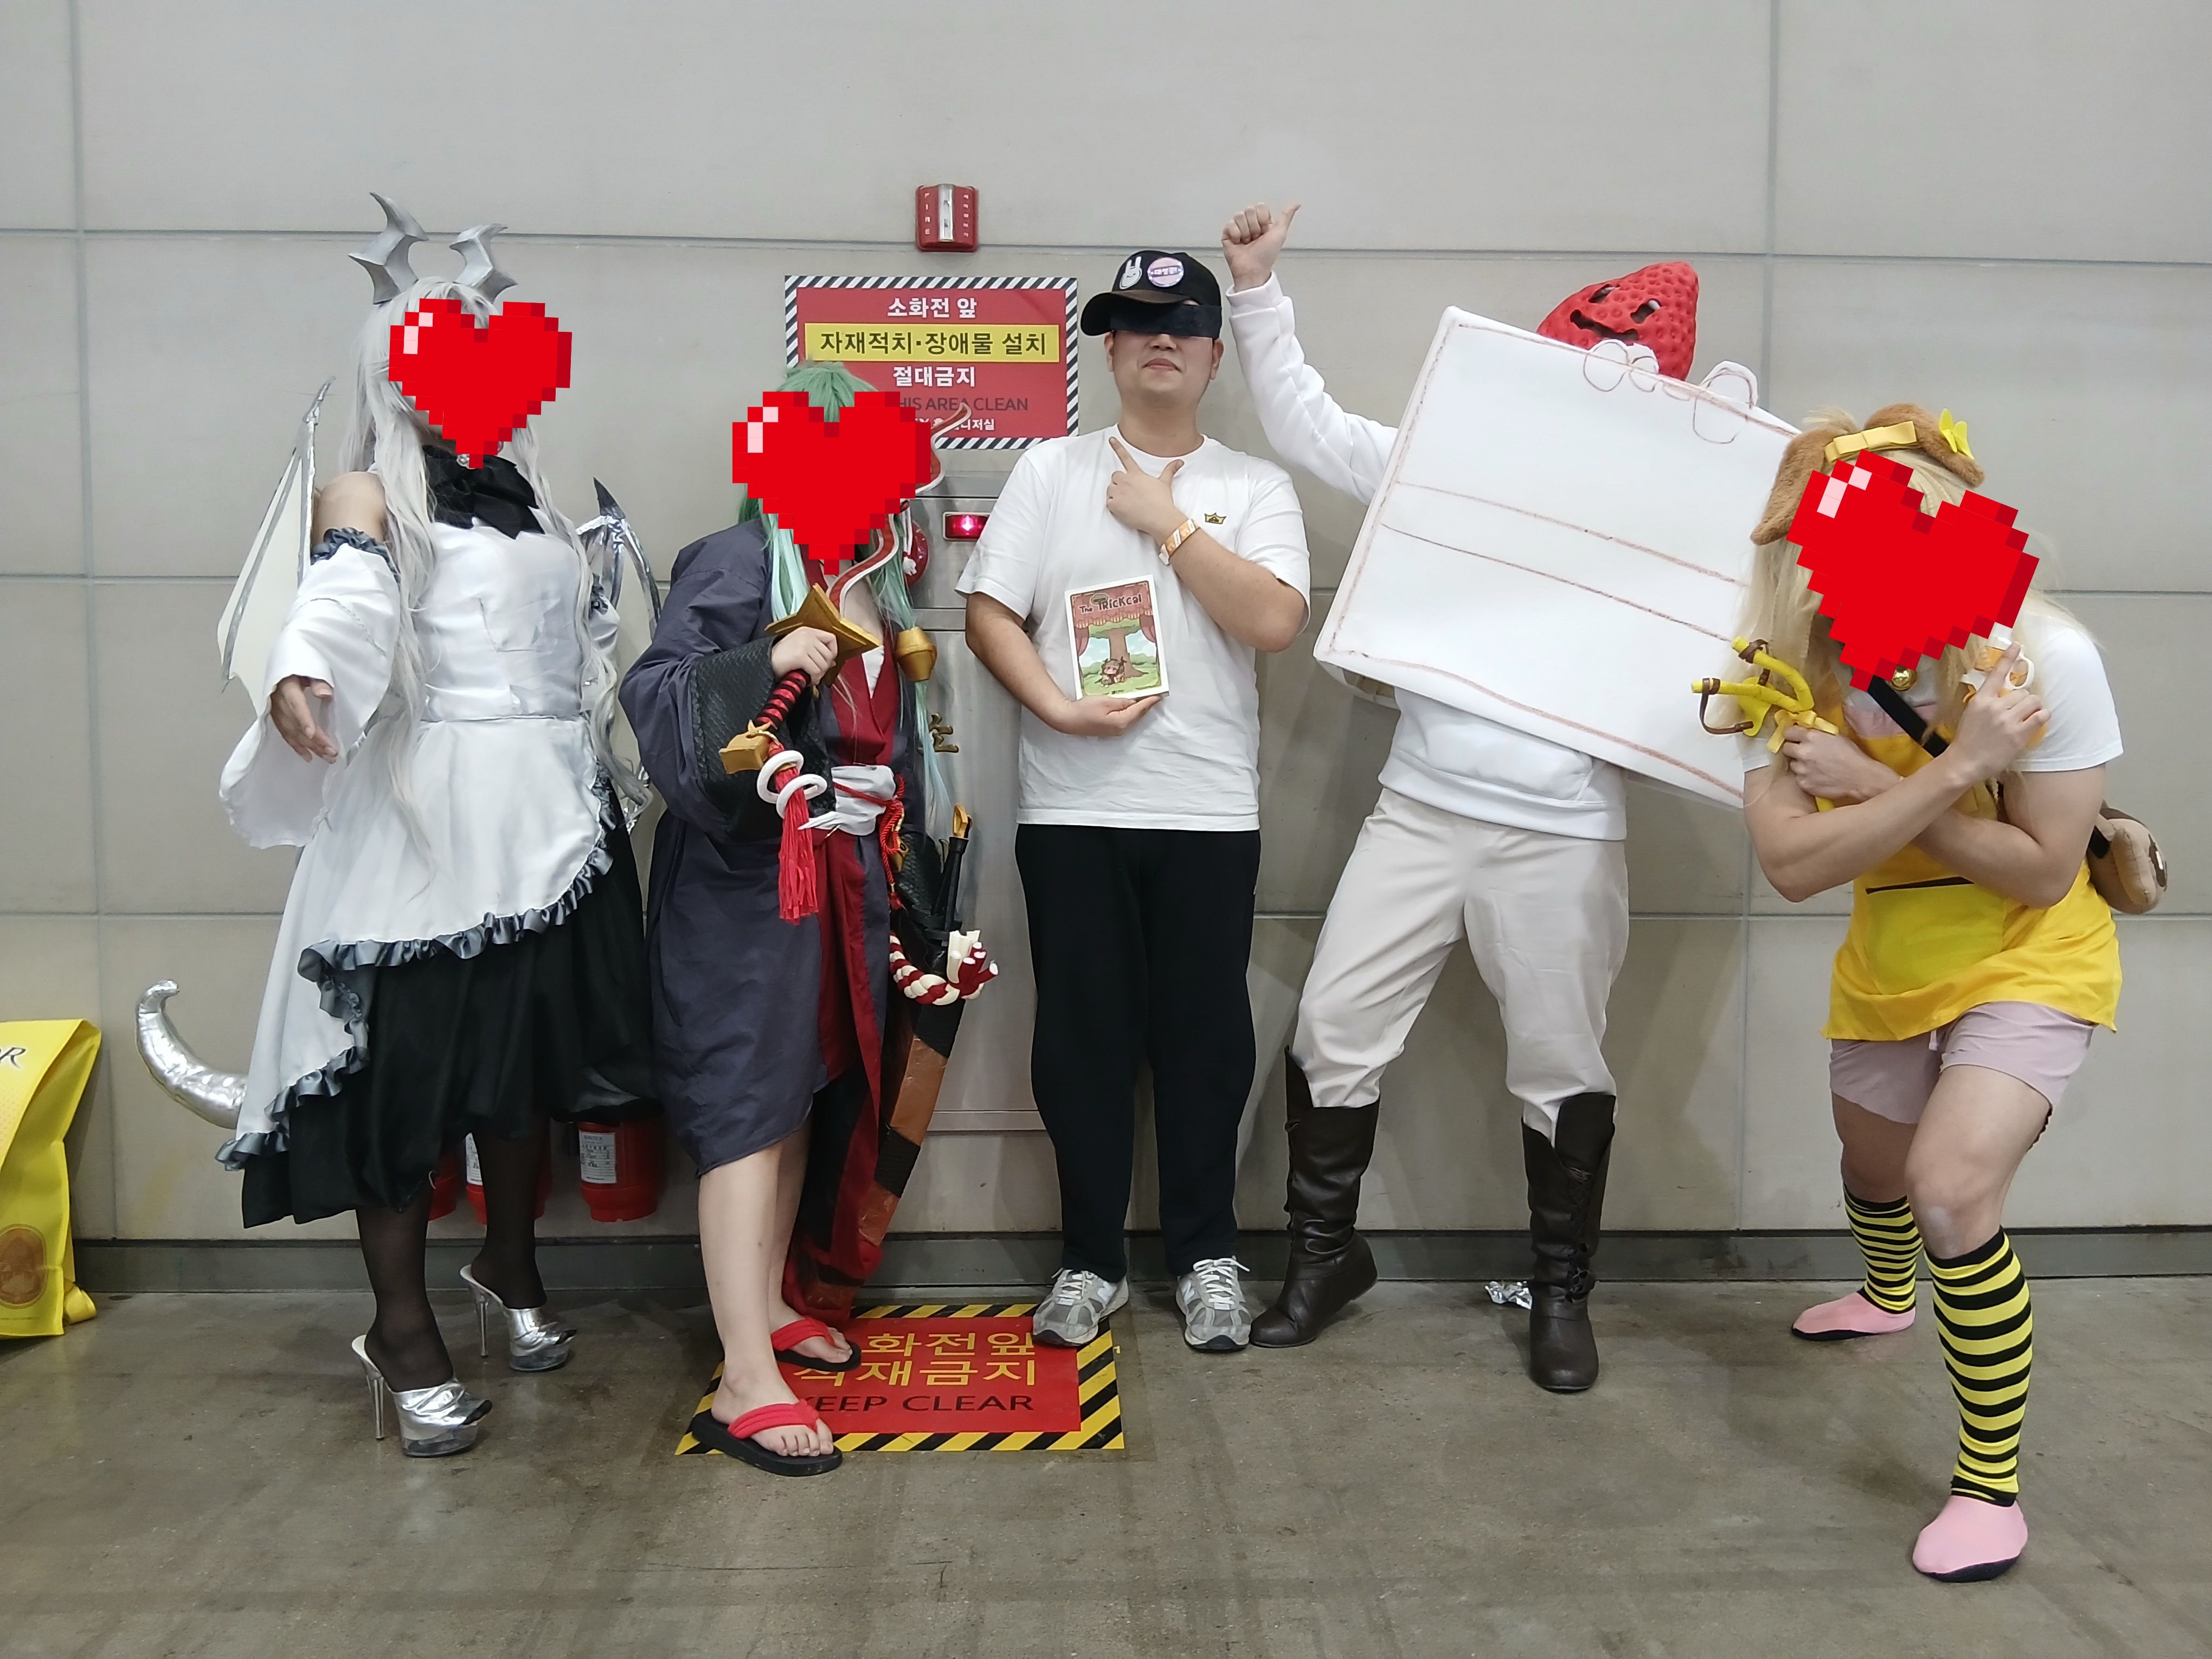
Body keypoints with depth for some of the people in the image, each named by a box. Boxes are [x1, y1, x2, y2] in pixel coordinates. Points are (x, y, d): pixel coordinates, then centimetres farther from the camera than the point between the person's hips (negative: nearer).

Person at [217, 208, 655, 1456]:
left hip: (548, 817, 6)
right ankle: (403, 1330, 9)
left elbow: (593, 640, 23)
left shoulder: (531, 494, 17)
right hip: (423, 823, -6)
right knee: (408, 1061, -4)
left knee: (529, 1048, 12)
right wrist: (297, 679, -44)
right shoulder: (371, 498, -3)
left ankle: (512, 1267, 31)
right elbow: (342, 601, -24)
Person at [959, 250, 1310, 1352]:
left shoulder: (1254, 487, 7)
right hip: (1072, 806, 1)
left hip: (1209, 809, 0)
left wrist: (1167, 519, -7)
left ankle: (1207, 1256, 21)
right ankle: (1091, 1259, 20)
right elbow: (989, 613, 2)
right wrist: (1057, 708, -13)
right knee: (1082, 1034, 6)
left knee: (1204, 1037, 5)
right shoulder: (1050, 471, 8)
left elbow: (1274, 620, -9)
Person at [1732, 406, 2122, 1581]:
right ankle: (1887, 1298, 64)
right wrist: (1953, 770, -40)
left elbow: (2043, 872, -24)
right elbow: (1792, 864, -30)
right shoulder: (1792, 674, -20)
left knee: (1953, 1190, -23)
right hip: (1889, 963, 5)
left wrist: (1875, 783, -32)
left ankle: (1990, 1484, -1)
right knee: (1873, 1162, 26)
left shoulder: (2043, 656, -29)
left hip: (2030, 966, -4)